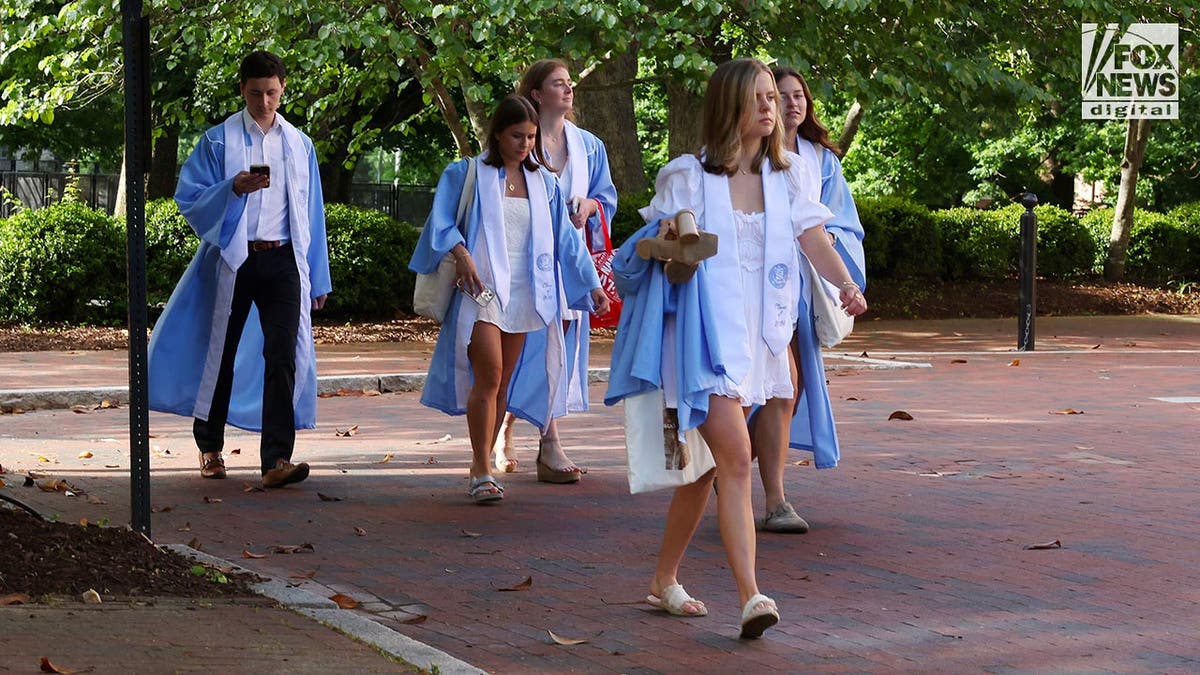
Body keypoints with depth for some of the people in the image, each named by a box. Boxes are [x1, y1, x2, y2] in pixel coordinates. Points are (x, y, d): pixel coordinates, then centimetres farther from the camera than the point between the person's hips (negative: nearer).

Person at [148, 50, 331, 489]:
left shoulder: (299, 144, 13)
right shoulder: (218, 141, 3)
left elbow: (311, 213, 16)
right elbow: (189, 199, -2)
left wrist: (317, 277, 14)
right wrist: (233, 188, -19)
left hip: (283, 259, 2)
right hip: (232, 261, -2)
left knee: (284, 356, -10)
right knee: (221, 354, 6)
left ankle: (276, 459, -15)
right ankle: (209, 447, 24)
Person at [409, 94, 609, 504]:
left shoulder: (543, 183, 14)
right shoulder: (468, 175, 2)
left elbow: (564, 238, 16)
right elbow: (442, 222, -3)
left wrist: (591, 284, 12)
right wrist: (461, 255, -20)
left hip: (524, 295, 4)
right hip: (482, 288, -4)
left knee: (502, 384, 5)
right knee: (489, 377, -15)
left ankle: (480, 468, 13)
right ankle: (483, 472, -12)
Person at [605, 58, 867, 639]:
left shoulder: (786, 176, 9)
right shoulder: (686, 176, -2)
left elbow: (815, 241, -1)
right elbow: (651, 249, 6)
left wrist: (846, 285, -19)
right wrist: (666, 243, -18)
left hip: (755, 330, 5)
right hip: (702, 330, -5)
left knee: (706, 463, 12)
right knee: (736, 456, -17)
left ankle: (664, 580, 26)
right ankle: (750, 596, -20)